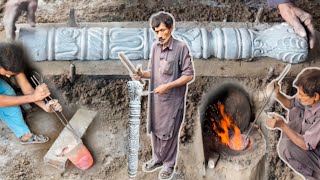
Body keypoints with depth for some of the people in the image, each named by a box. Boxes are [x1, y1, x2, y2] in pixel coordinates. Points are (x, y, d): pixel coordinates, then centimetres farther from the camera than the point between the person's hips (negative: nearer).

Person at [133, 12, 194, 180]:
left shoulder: (181, 47, -15)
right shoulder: (155, 47, 4)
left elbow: (189, 75, -14)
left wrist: (168, 86, -21)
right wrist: (141, 74, -8)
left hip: (173, 99, -6)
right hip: (156, 97, 6)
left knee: (169, 133, 7)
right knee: (155, 129, 17)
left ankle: (169, 164, 27)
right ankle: (157, 159, 38)